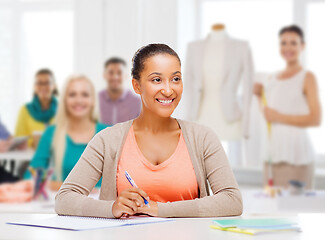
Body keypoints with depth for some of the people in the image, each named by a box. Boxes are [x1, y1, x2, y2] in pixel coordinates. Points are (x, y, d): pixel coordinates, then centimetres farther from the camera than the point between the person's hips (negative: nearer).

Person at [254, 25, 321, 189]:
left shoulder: (307, 77, -3)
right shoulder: (273, 78, 16)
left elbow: (315, 119, -11)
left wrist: (280, 117, -11)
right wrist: (260, 95, 9)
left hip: (296, 154, -6)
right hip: (273, 151, 6)